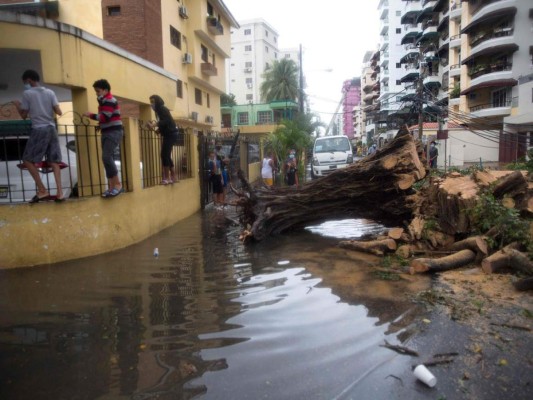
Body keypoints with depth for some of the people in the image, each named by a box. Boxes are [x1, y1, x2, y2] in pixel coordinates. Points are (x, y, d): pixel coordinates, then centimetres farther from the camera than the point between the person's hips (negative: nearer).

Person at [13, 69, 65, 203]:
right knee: (54, 161, 4)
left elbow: (24, 116, 3)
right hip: (52, 129, 5)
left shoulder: (27, 93, -1)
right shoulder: (50, 92, 8)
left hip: (38, 130, -5)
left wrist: (17, 105, 22)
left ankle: (42, 190, 1)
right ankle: (59, 192, -4)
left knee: (28, 160, 6)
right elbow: (59, 112, 2)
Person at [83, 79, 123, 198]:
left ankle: (118, 184, -14)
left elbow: (105, 117, -18)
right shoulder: (104, 101, 21)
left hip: (114, 132, -10)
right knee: (107, 158, 5)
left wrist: (91, 115, -8)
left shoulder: (109, 100, -8)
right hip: (106, 132, 10)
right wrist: (100, 125, 4)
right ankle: (111, 187, 8)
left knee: (106, 157, -21)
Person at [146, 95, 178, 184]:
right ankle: (173, 177, 14)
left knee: (164, 155, -13)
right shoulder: (158, 111, 17)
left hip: (171, 134, -10)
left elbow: (166, 121, -24)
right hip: (168, 134, 10)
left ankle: (167, 178, -11)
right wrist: (157, 129, -3)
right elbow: (163, 123, 14)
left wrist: (154, 125, -35)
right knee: (167, 155, 10)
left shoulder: (162, 109, -9)